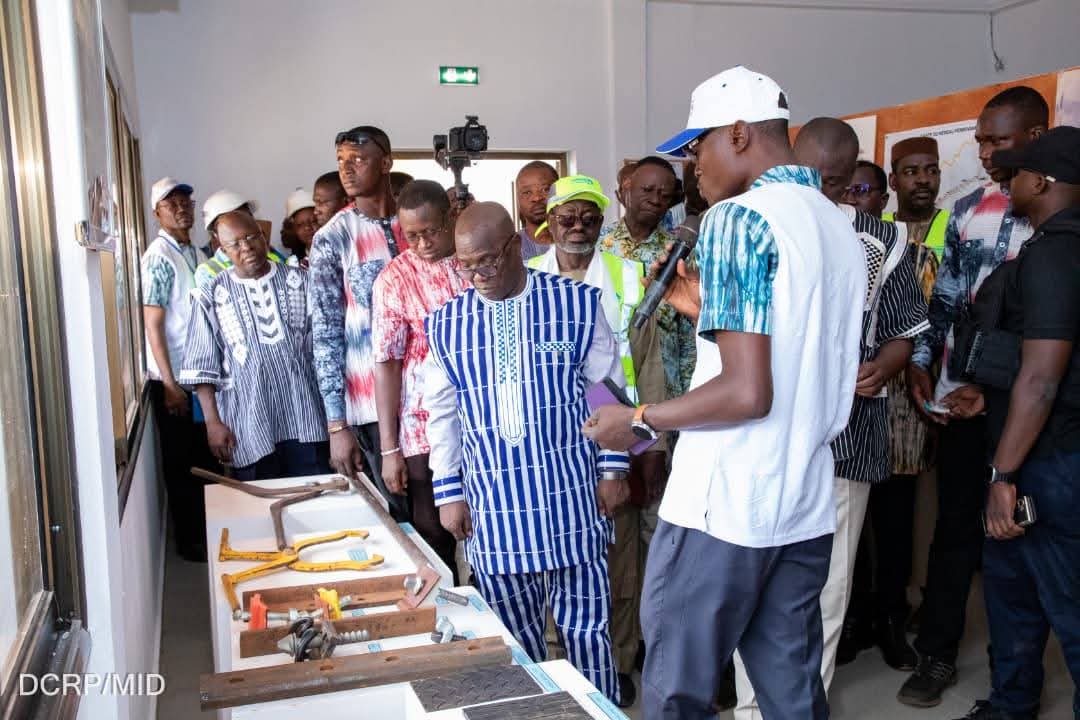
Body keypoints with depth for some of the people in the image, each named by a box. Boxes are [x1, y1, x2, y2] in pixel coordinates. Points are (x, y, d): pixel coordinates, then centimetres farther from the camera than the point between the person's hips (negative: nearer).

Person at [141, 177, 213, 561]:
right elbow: (153, 324, -15)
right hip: (174, 378, -7)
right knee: (180, 461, 4)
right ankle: (188, 540, 16)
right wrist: (170, 384, -17)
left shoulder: (197, 253, 10)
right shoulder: (159, 257, -13)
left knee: (204, 457, 16)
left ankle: (206, 530, 29)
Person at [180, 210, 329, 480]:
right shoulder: (211, 296, 1)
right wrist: (213, 423, -4)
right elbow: (202, 366, 3)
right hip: (250, 426, -1)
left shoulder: (300, 280, 5)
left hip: (305, 417, 1)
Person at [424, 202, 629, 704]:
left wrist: (614, 469, 1)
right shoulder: (446, 323, 2)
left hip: (569, 499, -2)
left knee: (585, 627, 8)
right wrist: (449, 492, 6)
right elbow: (442, 414, 9)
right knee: (512, 635, 13)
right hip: (491, 508, 2)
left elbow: (607, 390, 3)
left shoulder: (577, 303, -4)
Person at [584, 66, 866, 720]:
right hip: (808, 510, 8)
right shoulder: (841, 228, 12)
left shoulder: (737, 219, -13)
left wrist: (637, 420, -9)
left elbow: (747, 392, -21)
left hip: (722, 510, -8)